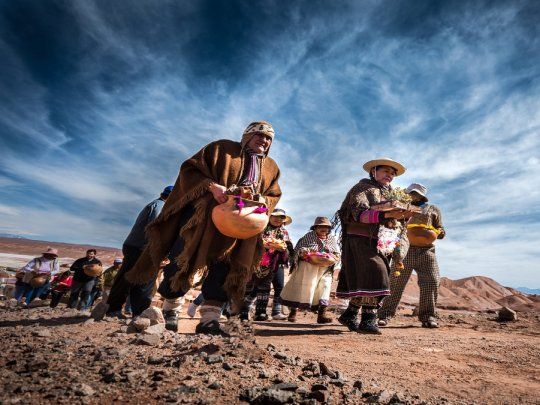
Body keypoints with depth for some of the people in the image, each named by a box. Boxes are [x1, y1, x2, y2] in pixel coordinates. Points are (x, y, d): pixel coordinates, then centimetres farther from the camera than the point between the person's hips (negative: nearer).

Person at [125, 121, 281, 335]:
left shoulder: (271, 167, 16)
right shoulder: (222, 148, 3)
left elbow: (274, 195, 18)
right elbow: (190, 169, -2)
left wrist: (263, 201, -7)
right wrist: (212, 186, -20)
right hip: (204, 216, -3)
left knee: (226, 269, -4)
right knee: (185, 258, -1)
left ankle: (210, 317, 2)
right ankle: (170, 308, 19)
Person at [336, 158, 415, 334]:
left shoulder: (389, 194, 23)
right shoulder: (363, 187, 0)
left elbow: (390, 223, 19)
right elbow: (359, 213, -16)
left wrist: (404, 216, -2)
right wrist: (386, 214, -28)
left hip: (378, 243, 8)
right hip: (360, 239, -8)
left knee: (363, 280, 7)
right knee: (375, 273, -20)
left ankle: (349, 315, 19)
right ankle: (368, 319, -16)